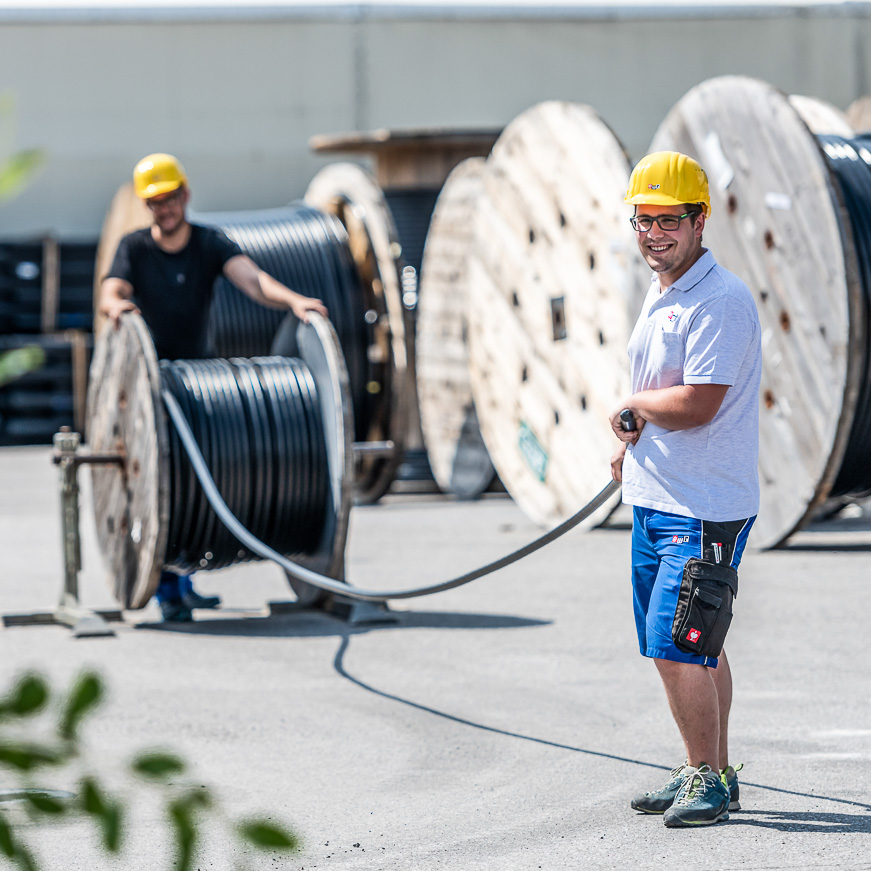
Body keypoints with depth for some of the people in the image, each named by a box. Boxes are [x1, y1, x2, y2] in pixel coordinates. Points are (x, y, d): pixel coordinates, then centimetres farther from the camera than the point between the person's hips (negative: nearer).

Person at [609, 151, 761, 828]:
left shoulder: (722, 301, -16)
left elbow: (696, 404, -23)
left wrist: (631, 404, -6)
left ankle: (709, 779, -1)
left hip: (704, 510, -9)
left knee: (677, 647, -11)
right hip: (655, 500, 9)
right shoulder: (660, 297, 15)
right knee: (697, 649, 15)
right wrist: (633, 439, 7)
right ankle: (710, 774, 23)